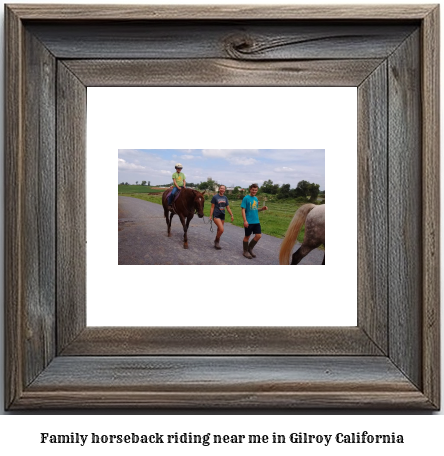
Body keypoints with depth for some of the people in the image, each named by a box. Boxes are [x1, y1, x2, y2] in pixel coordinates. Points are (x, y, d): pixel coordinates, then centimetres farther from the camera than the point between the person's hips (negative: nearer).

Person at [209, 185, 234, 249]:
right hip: (216, 215, -6)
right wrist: (210, 216, -10)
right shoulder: (215, 197, -5)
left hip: (222, 216, 6)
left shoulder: (225, 198, 10)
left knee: (219, 230, 11)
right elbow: (212, 207, -5)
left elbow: (228, 208, 14)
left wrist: (232, 215, 7)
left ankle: (216, 243, 24)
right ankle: (217, 241, 1)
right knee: (221, 229, -19)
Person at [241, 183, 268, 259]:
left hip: (256, 221, 6)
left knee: (258, 236, 3)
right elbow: (243, 210, -12)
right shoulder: (246, 198, -9)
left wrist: (262, 209, 1)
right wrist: (245, 221, -19)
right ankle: (245, 252, 21)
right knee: (247, 236, 5)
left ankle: (250, 248, 22)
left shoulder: (256, 199, 11)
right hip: (248, 222, -6)